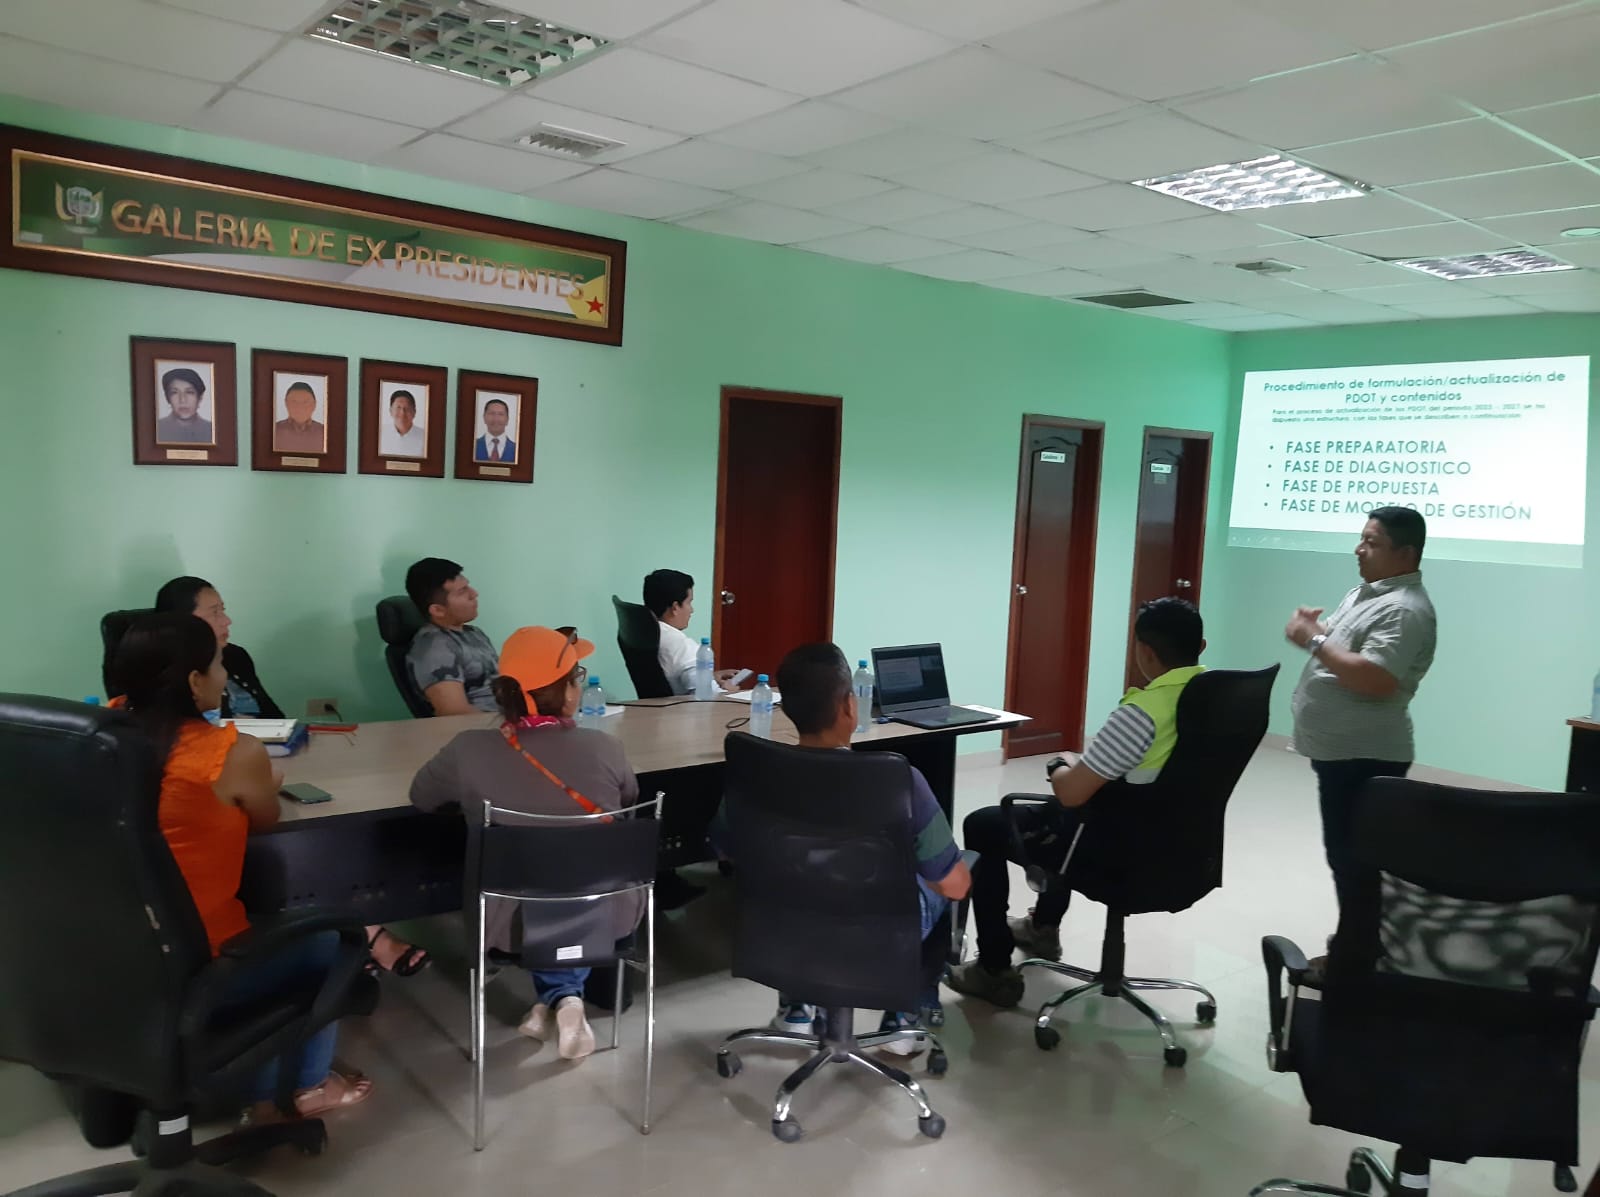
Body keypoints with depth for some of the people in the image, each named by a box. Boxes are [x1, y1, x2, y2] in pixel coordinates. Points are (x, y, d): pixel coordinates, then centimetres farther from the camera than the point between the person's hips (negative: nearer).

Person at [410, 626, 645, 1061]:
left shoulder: (469, 750, -18)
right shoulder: (604, 748, -18)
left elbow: (421, 797, 3)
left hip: (516, 922, 1)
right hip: (605, 915, -1)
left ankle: (555, 997, 23)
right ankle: (566, 994, 19)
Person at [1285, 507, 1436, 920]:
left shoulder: (1403, 609, -20)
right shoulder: (1365, 592, 12)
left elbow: (1375, 680, -32)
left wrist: (1314, 641, -24)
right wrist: (1315, 628, 5)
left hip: (1363, 758, -10)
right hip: (1340, 751, 10)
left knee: (1354, 858, -2)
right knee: (1344, 853, 18)